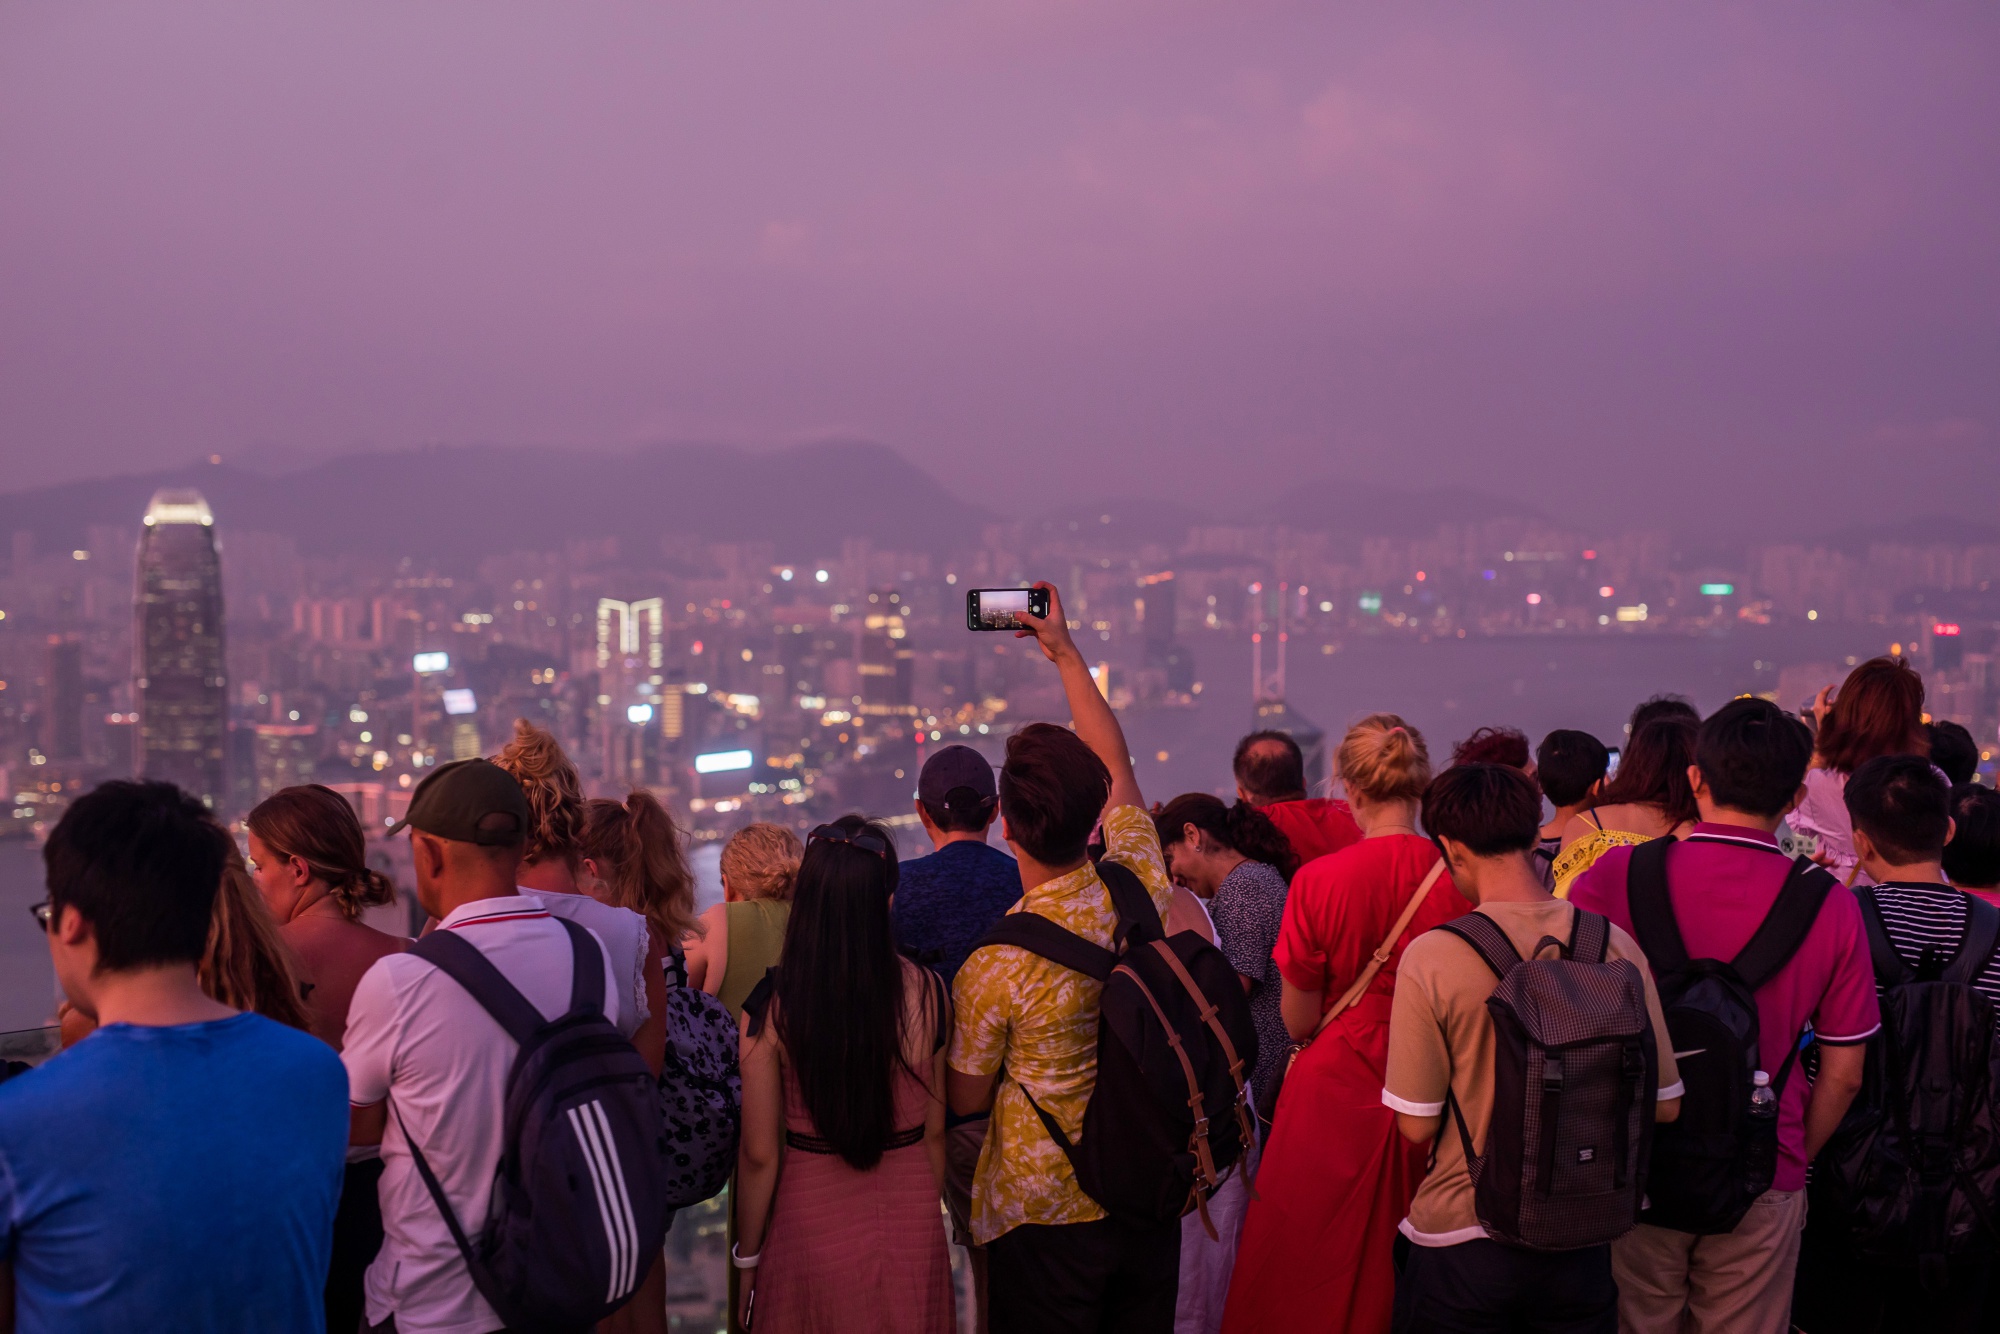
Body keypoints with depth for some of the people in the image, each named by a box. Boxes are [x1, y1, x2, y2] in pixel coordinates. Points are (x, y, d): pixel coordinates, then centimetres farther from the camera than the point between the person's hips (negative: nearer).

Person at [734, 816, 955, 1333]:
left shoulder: (771, 1007, -17)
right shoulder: (925, 991, -10)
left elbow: (759, 1155, -10)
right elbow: (933, 1131, 0)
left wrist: (747, 1260, 4)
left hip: (813, 1227, -2)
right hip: (911, 1229, 2)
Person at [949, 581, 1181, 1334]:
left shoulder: (992, 969, -22)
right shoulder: (1141, 890, -9)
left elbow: (965, 1098, -7)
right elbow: (1116, 763, 8)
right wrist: (1066, 652, 15)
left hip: (1045, 1211, -5)